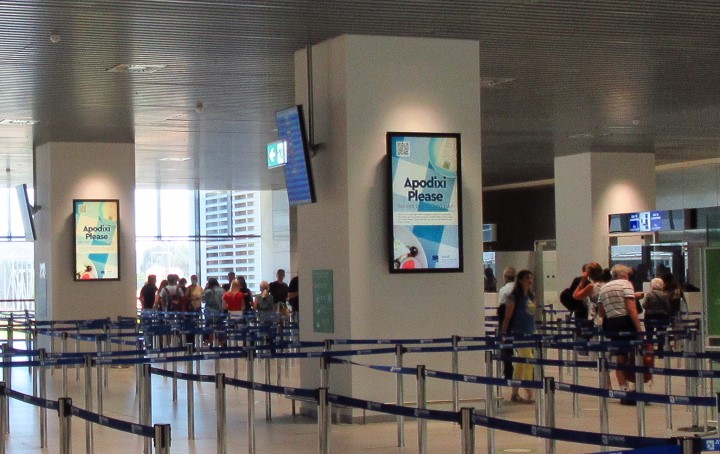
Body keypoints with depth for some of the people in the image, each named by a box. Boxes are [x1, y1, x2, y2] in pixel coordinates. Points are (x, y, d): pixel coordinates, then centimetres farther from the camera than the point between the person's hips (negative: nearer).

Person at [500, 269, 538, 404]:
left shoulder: (531, 296, 11)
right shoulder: (514, 297, -9)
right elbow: (507, 317, -8)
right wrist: (503, 335, -7)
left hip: (531, 333, 7)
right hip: (519, 334, -7)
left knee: (520, 365, 11)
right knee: (529, 362, -12)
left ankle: (515, 394, 18)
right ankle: (530, 395, -10)